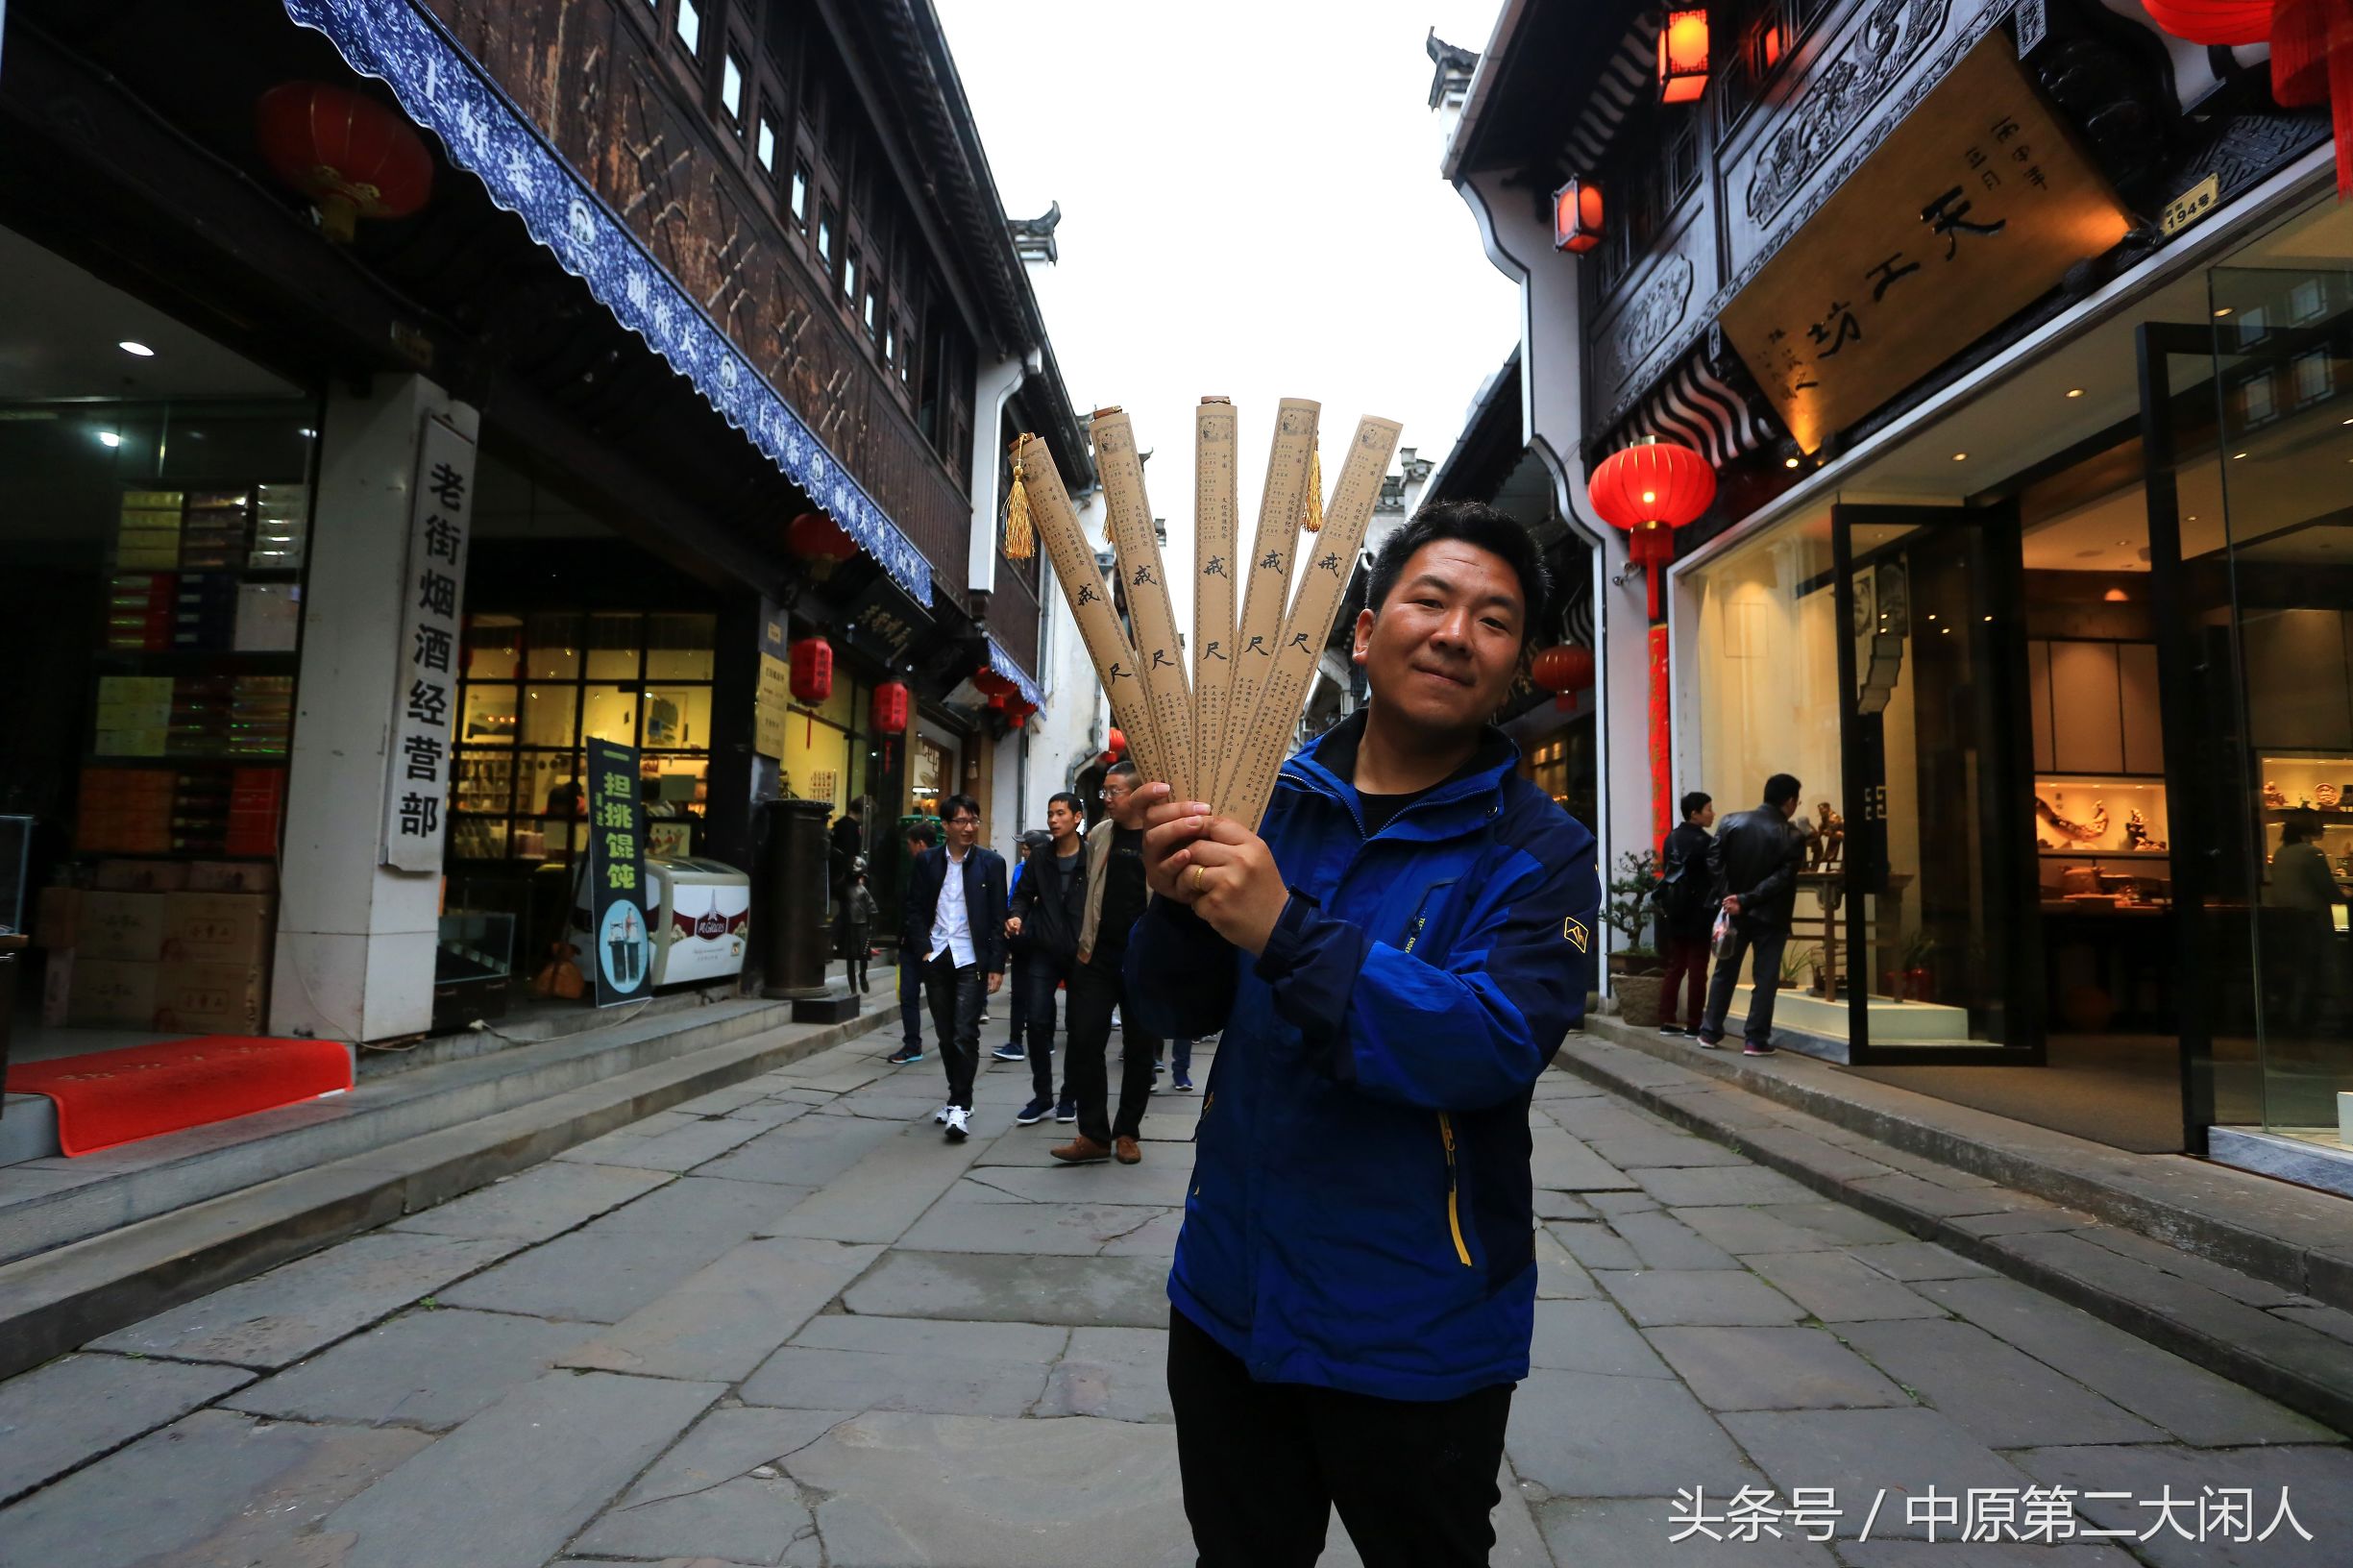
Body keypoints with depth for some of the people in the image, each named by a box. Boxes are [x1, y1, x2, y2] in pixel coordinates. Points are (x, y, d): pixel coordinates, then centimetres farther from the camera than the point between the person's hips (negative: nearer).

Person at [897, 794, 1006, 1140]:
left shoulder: (991, 863, -1)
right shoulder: (927, 861, 6)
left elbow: (998, 917, -2)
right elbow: (915, 909, 8)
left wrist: (997, 965, -7)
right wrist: (924, 949, -3)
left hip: (970, 959, -3)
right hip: (936, 957, 3)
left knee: (965, 1034, -9)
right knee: (946, 1035, 11)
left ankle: (961, 1106, -3)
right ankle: (957, 1096, 26)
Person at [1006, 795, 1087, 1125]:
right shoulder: (1039, 857, 6)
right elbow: (1024, 894, 13)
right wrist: (1017, 915, -8)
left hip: (1082, 953, -3)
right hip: (1044, 951, 3)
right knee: (1038, 1021, -2)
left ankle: (1069, 1097, 21)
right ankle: (1042, 1097, 11)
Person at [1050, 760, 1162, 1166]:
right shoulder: (1098, 835, 7)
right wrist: (1086, 941, 15)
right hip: (1098, 959, 4)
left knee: (1139, 1050, 8)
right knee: (1084, 1044, -1)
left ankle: (1127, 1133, 23)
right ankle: (1094, 1135, 8)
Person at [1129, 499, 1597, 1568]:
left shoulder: (1539, 853, -12)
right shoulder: (1273, 801, -2)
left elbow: (1496, 1046, -27)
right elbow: (1179, 1012, -1)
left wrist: (1289, 935, -36)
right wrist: (1175, 905, -23)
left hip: (1415, 1338, -3)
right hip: (1227, 1299, 4)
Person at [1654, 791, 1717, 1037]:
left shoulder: (1672, 838, 8)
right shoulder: (1704, 841, -13)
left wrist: (1668, 905, 14)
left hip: (1673, 910, 6)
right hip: (1697, 912, -6)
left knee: (1675, 966, 11)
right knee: (1697, 969, 1)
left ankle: (1667, 1020, 11)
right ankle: (1694, 1024, 4)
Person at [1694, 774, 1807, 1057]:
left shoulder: (1732, 821, -2)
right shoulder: (1793, 836, -11)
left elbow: (1713, 861, -8)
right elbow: (1782, 878, -18)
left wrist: (1726, 896, -10)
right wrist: (1746, 901, -19)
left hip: (1734, 911, 3)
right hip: (1770, 916, -3)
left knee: (1725, 972, 14)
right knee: (1765, 978, 6)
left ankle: (1710, 1033, 18)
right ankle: (1755, 1040, 7)